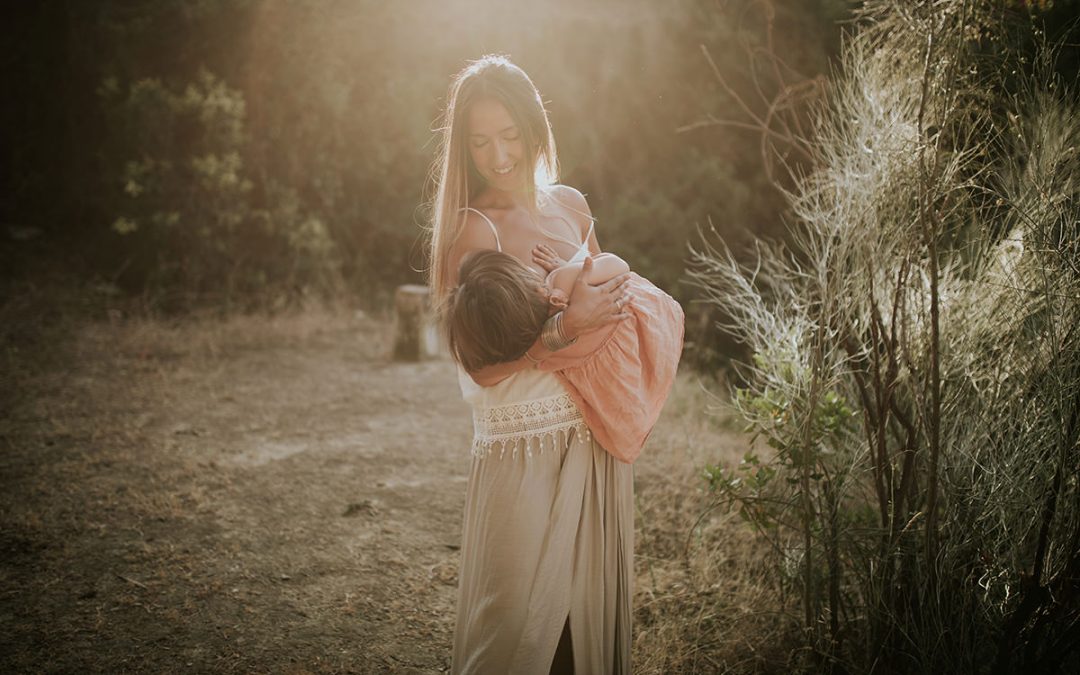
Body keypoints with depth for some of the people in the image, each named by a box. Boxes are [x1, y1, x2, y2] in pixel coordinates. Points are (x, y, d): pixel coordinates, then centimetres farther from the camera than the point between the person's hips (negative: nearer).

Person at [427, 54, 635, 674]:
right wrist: (566, 326, -24)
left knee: (595, 607, 15)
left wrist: (614, 302, 2)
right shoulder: (474, 229, -11)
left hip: (598, 442, 6)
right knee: (520, 624, 1)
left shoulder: (570, 205, 6)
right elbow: (484, 367, -16)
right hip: (525, 452, -6)